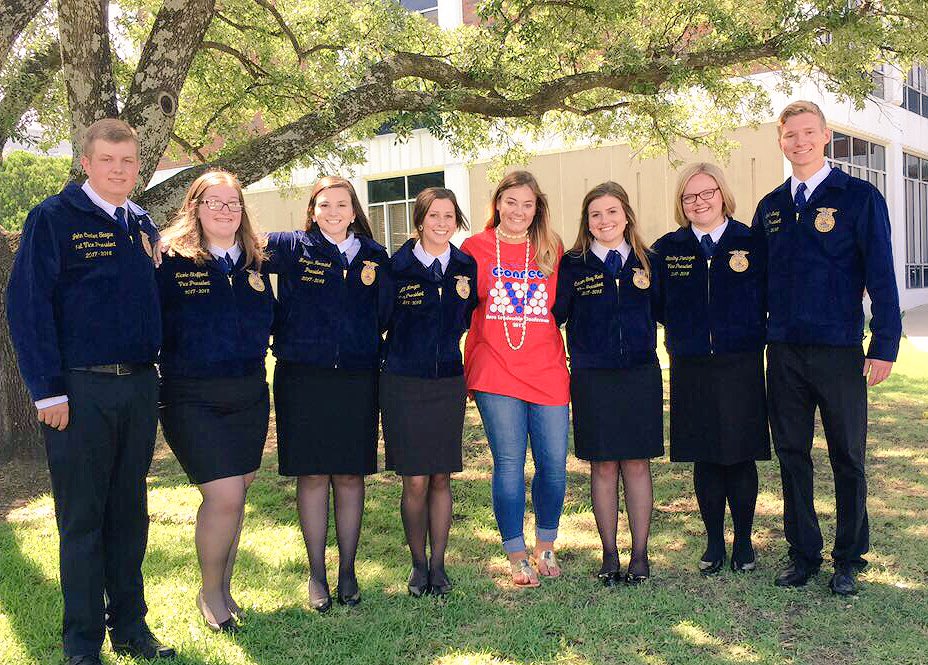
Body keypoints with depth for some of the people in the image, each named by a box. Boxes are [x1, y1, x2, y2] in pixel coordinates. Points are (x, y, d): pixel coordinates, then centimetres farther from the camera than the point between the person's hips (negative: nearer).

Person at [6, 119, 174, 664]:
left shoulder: (142, 225, 13)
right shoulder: (54, 218, -4)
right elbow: (27, 303, -9)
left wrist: (157, 374, 12)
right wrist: (48, 389, -14)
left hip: (139, 387, 5)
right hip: (81, 389, -5)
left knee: (130, 513, 12)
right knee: (82, 518, 3)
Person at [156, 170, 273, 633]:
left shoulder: (256, 260, 9)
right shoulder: (172, 260, -5)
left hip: (249, 395, 5)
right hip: (192, 399, -5)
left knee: (235, 496, 12)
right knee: (225, 496, -12)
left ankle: (224, 588, 31)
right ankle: (210, 593, 13)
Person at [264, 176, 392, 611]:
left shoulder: (375, 257, 9)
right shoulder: (291, 248, 3)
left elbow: (386, 316, 10)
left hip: (357, 379, 2)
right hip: (303, 379, -1)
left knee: (351, 475, 7)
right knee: (312, 475, 3)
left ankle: (347, 571, 21)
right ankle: (317, 573, 17)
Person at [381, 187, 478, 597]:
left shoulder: (466, 266, 4)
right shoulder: (398, 266, -6)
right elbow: (381, 321, -2)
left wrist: (466, 295, 0)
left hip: (449, 382, 3)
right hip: (404, 383, -3)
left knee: (440, 478, 8)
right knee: (415, 482, 0)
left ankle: (438, 564, 22)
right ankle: (418, 565, 20)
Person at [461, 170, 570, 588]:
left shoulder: (552, 250, 9)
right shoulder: (475, 248, 4)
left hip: (548, 373, 2)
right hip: (496, 374, -2)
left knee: (553, 463, 2)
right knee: (509, 463, -1)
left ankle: (546, 546, 23)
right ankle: (516, 555, 12)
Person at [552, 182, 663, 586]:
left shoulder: (646, 261, 7)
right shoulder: (573, 265, 1)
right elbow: (554, 315, -5)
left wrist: (647, 286, -1)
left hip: (641, 374, 2)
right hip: (592, 378, -1)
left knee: (637, 463, 6)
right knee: (603, 466, 5)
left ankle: (640, 555, 17)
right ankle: (609, 556, 18)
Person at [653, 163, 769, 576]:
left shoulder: (751, 243, 2)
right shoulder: (667, 249, 6)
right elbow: (658, 306, 9)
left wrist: (754, 337, -7)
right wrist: (683, 331, -1)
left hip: (740, 367, -1)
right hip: (690, 368, 1)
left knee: (740, 457, 5)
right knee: (704, 458, 8)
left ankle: (743, 543, 21)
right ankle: (714, 543, 22)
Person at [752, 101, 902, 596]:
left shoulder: (859, 197, -2)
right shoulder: (770, 206, 11)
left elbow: (881, 276, -5)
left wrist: (884, 346, -10)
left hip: (839, 351, -4)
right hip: (784, 351, 4)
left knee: (847, 459, 5)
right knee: (791, 456, 9)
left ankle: (848, 560, 19)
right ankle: (803, 554, 22)